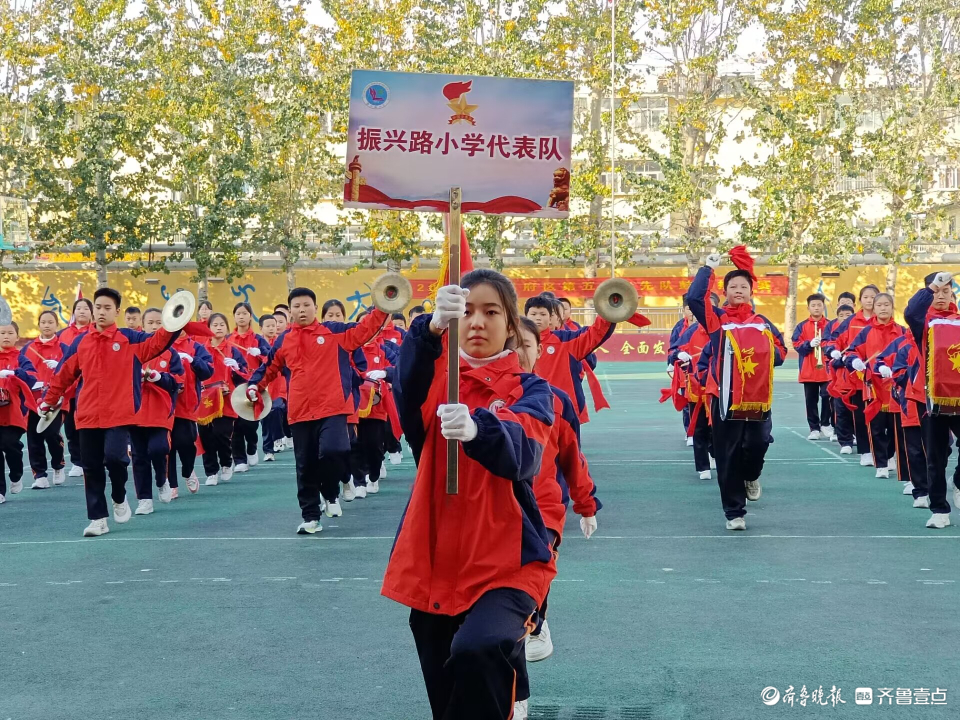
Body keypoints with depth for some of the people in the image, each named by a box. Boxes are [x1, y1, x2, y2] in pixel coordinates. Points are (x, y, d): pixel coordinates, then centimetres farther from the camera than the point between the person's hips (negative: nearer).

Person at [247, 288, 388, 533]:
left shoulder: (334, 332, 4)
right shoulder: (284, 341, 12)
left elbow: (363, 331, 1)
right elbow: (269, 367, 24)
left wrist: (381, 310, -10)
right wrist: (254, 385, 12)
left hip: (332, 408, -3)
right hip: (300, 412, 3)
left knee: (332, 452, -23)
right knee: (305, 467, 6)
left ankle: (330, 494, 8)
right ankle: (310, 517, 17)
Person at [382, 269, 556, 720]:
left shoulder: (530, 389, 1)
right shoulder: (436, 378, 8)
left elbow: (522, 453, -21)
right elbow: (407, 388, -18)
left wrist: (477, 428, -43)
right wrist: (433, 327, -38)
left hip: (507, 561, -3)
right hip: (434, 562, 4)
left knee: (477, 651, -32)